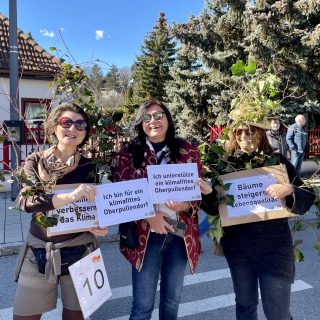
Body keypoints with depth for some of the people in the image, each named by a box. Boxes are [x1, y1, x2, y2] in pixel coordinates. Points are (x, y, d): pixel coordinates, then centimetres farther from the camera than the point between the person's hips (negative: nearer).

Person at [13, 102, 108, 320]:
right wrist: (69, 197, -32)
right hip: (38, 251, 0)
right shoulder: (35, 162, -2)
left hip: (79, 250, 0)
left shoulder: (89, 166, -2)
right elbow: (24, 201, -17)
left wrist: (97, 225, -18)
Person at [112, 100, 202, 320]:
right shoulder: (130, 151, -2)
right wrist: (148, 215, -16)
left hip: (180, 234, 2)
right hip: (145, 235, -2)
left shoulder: (188, 150, 1)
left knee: (172, 300, 19)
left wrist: (185, 205, -18)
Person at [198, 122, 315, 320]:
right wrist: (208, 192, -22)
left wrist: (290, 190, -22)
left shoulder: (277, 161, -2)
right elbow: (215, 208, -1)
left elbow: (308, 198, -1)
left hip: (275, 246, -1)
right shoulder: (226, 164, -1)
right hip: (237, 246, 1)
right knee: (245, 304, 18)